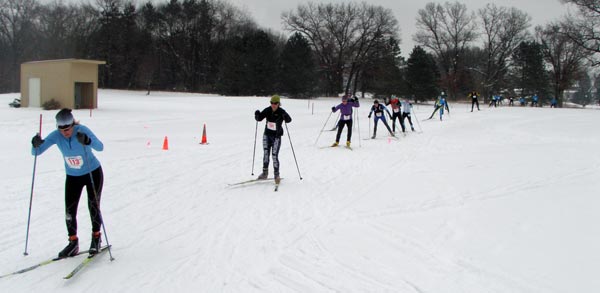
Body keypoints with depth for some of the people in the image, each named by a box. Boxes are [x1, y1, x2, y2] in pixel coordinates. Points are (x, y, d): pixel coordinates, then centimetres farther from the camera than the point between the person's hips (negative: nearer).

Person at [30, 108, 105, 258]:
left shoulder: (82, 130, -25)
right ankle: (73, 242, 13)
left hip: (93, 172, -3)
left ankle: (96, 237, 16)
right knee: (69, 211, -2)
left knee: (93, 206, -5)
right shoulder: (55, 136, -15)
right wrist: (36, 144, -36)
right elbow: (36, 152, -13)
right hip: (72, 176, 3)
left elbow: (100, 147, -39)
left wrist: (87, 141, -59)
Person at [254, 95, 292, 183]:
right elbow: (259, 118, 2)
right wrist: (257, 115, -20)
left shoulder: (281, 112, -13)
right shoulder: (267, 110, -2)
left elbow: (289, 120, -25)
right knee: (266, 153, -1)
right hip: (267, 134, 4)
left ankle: (277, 175, 5)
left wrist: (286, 117, -47)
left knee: (275, 155, -7)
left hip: (276, 136, -4)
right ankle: (265, 172, 9)